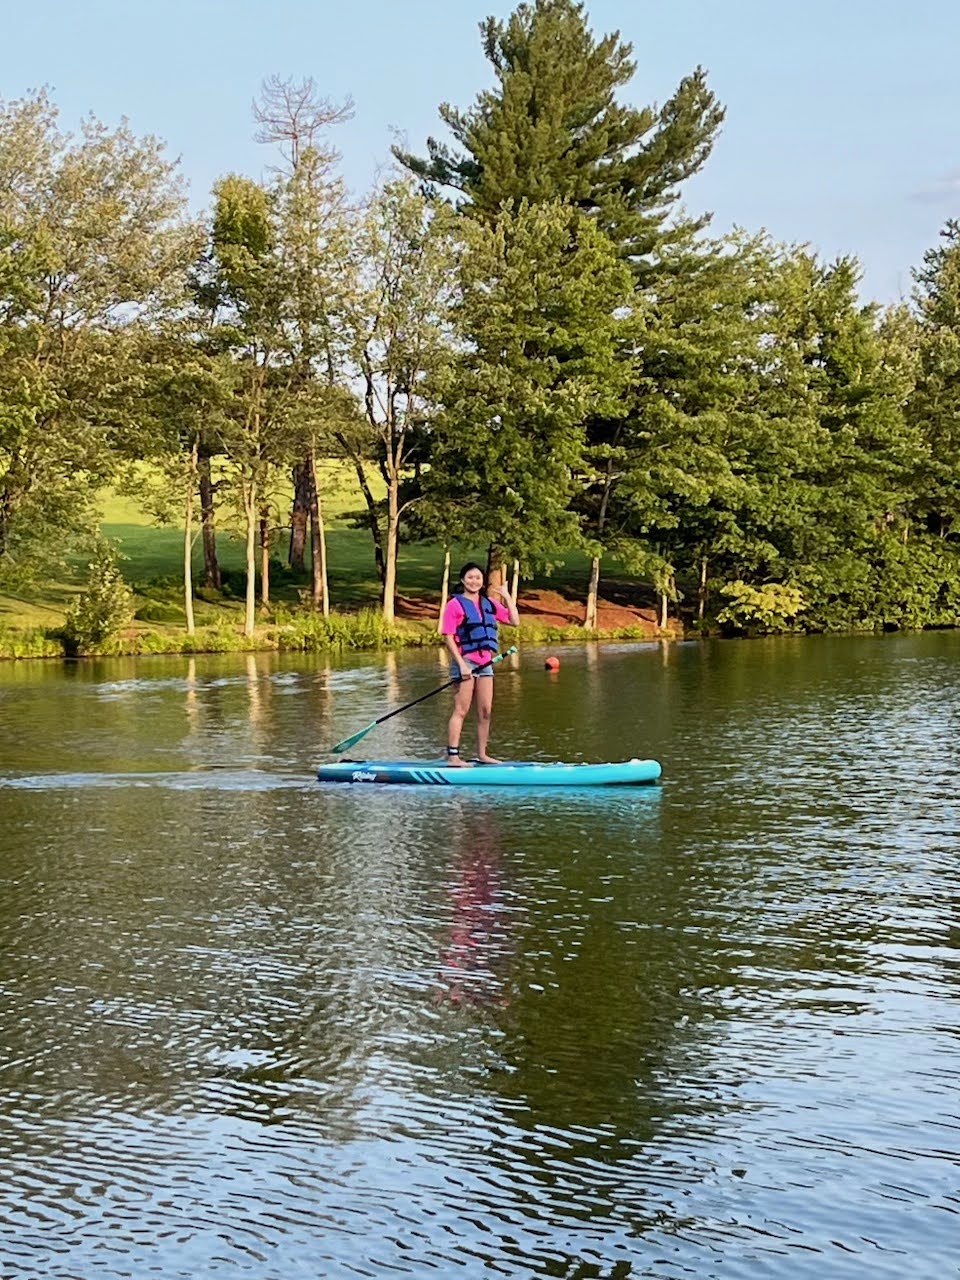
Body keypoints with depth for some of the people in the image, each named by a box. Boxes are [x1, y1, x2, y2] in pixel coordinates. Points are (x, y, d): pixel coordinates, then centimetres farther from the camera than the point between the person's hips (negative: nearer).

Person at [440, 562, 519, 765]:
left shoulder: (489, 604, 14)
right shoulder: (455, 604, -5)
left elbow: (515, 621, 13)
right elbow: (448, 637, -10)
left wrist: (507, 597, 6)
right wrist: (462, 664, -16)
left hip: (485, 663, 7)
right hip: (465, 662, -6)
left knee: (485, 711, 8)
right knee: (461, 711, -9)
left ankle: (482, 754, 17)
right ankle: (452, 755, -8)